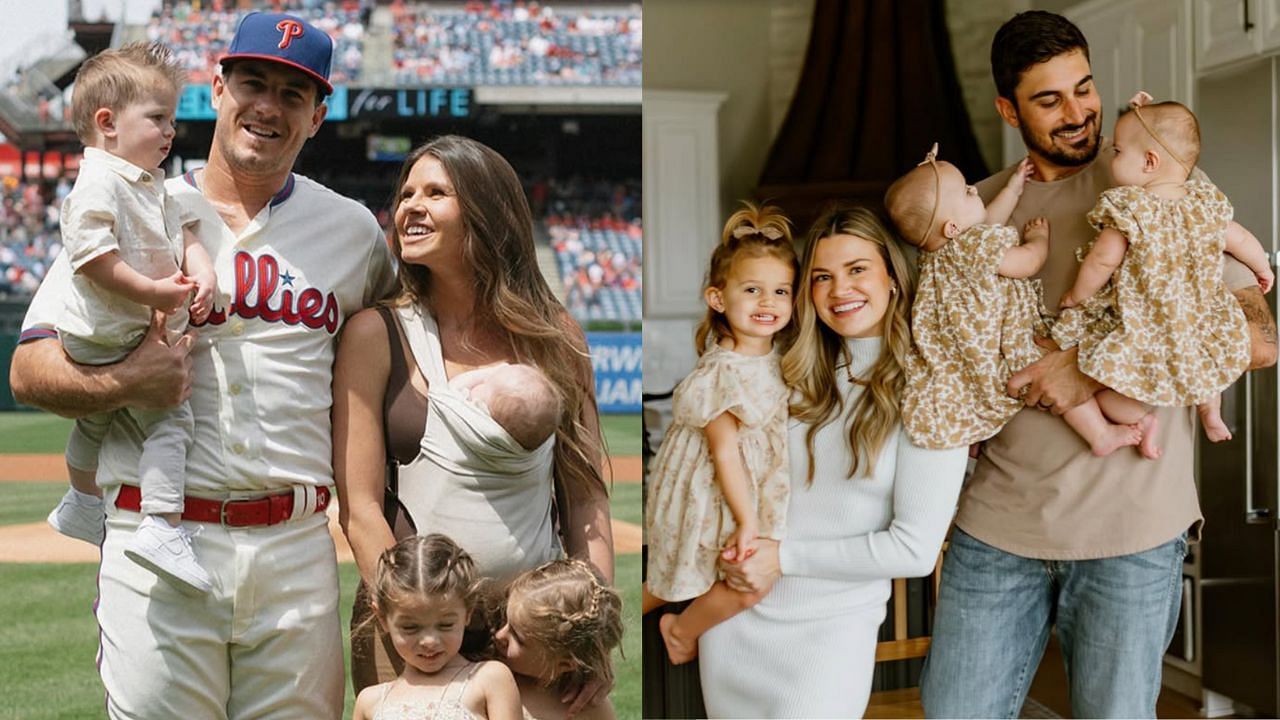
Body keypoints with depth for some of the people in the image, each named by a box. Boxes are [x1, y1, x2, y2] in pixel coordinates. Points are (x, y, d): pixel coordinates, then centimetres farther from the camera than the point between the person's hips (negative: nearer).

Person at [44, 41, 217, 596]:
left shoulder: (150, 184, 12)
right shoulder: (99, 181, -20)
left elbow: (179, 234, 13)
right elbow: (91, 254, -29)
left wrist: (201, 269, -8)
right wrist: (151, 292, -28)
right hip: (110, 338, -11)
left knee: (96, 417, 28)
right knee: (170, 419, -17)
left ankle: (81, 503, 48)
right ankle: (162, 527, -22)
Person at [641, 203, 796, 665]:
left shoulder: (777, 351, -3)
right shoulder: (725, 372, -28)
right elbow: (725, 452, -25)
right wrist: (747, 520, -22)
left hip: (753, 488, 9)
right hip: (718, 495, -8)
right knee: (751, 583, -3)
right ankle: (682, 630, 22)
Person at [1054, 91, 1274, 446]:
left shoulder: (1129, 210, -19)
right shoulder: (1205, 204, 0)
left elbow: (1103, 260, -20)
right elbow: (1240, 239, 12)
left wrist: (1076, 296, -2)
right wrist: (1263, 269, 32)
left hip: (1143, 343, -7)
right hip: (1201, 335, 7)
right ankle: (1210, 407, 32)